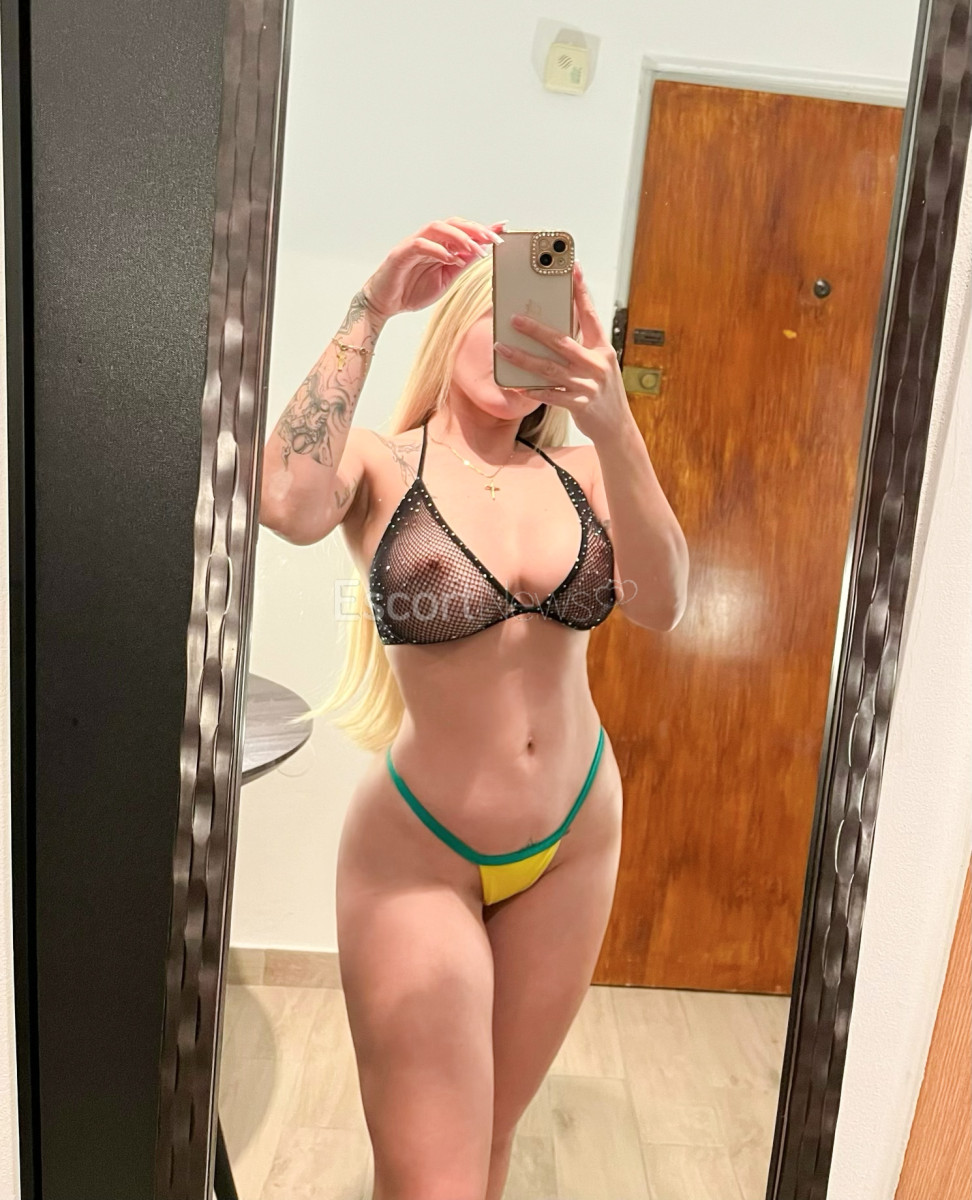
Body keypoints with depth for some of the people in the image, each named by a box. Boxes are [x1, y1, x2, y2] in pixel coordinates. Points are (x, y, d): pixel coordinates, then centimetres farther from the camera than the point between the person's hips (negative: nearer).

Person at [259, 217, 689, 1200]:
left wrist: (613, 425, -32)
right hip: (420, 853, -3)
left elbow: (661, 607, -20)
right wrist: (369, 310, -28)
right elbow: (288, 505, -33)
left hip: (575, 839, 4)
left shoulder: (578, 473, -2)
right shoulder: (382, 466, -9)